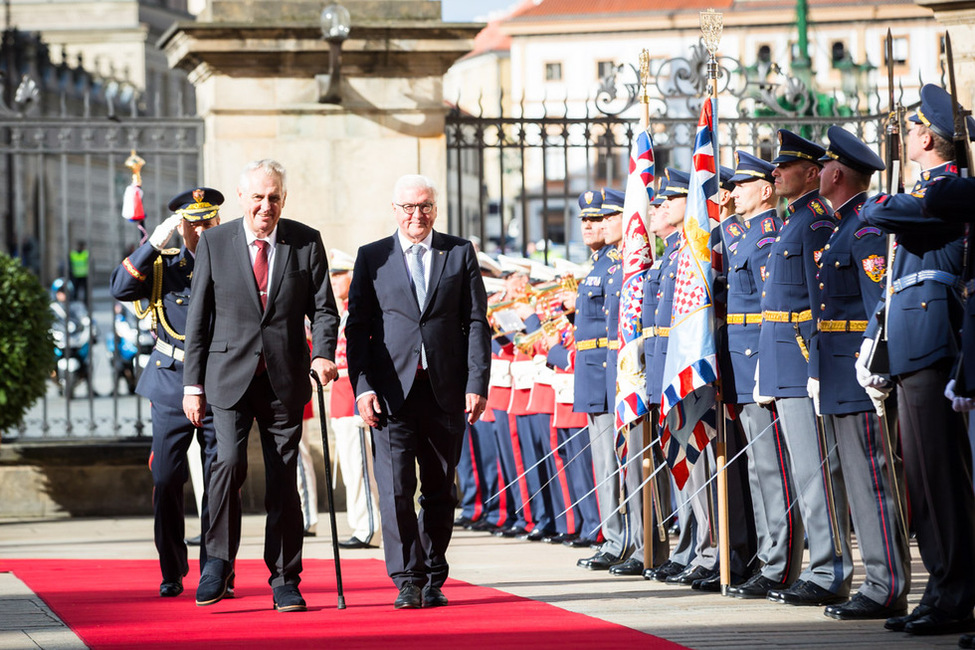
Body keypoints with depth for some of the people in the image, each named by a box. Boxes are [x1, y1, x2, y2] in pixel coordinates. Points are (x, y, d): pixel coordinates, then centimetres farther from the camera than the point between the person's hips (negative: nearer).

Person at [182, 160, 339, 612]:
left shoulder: (306, 243, 3)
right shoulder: (214, 243, 2)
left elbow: (323, 308, 5)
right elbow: (198, 318, 4)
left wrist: (323, 353, -14)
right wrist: (193, 383, 0)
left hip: (284, 380, 1)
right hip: (229, 376, -1)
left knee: (283, 481, 3)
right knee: (230, 461, -19)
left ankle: (285, 582, 12)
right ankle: (218, 561, -3)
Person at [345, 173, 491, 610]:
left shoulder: (460, 253, 9)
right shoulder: (372, 258, 8)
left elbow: (476, 323, 6)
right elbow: (357, 327, 5)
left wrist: (477, 384, -3)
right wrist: (363, 387, -7)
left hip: (445, 390, 1)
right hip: (392, 391, -1)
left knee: (440, 491, 6)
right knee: (395, 488, -10)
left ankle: (433, 581, 14)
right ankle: (408, 580, -5)